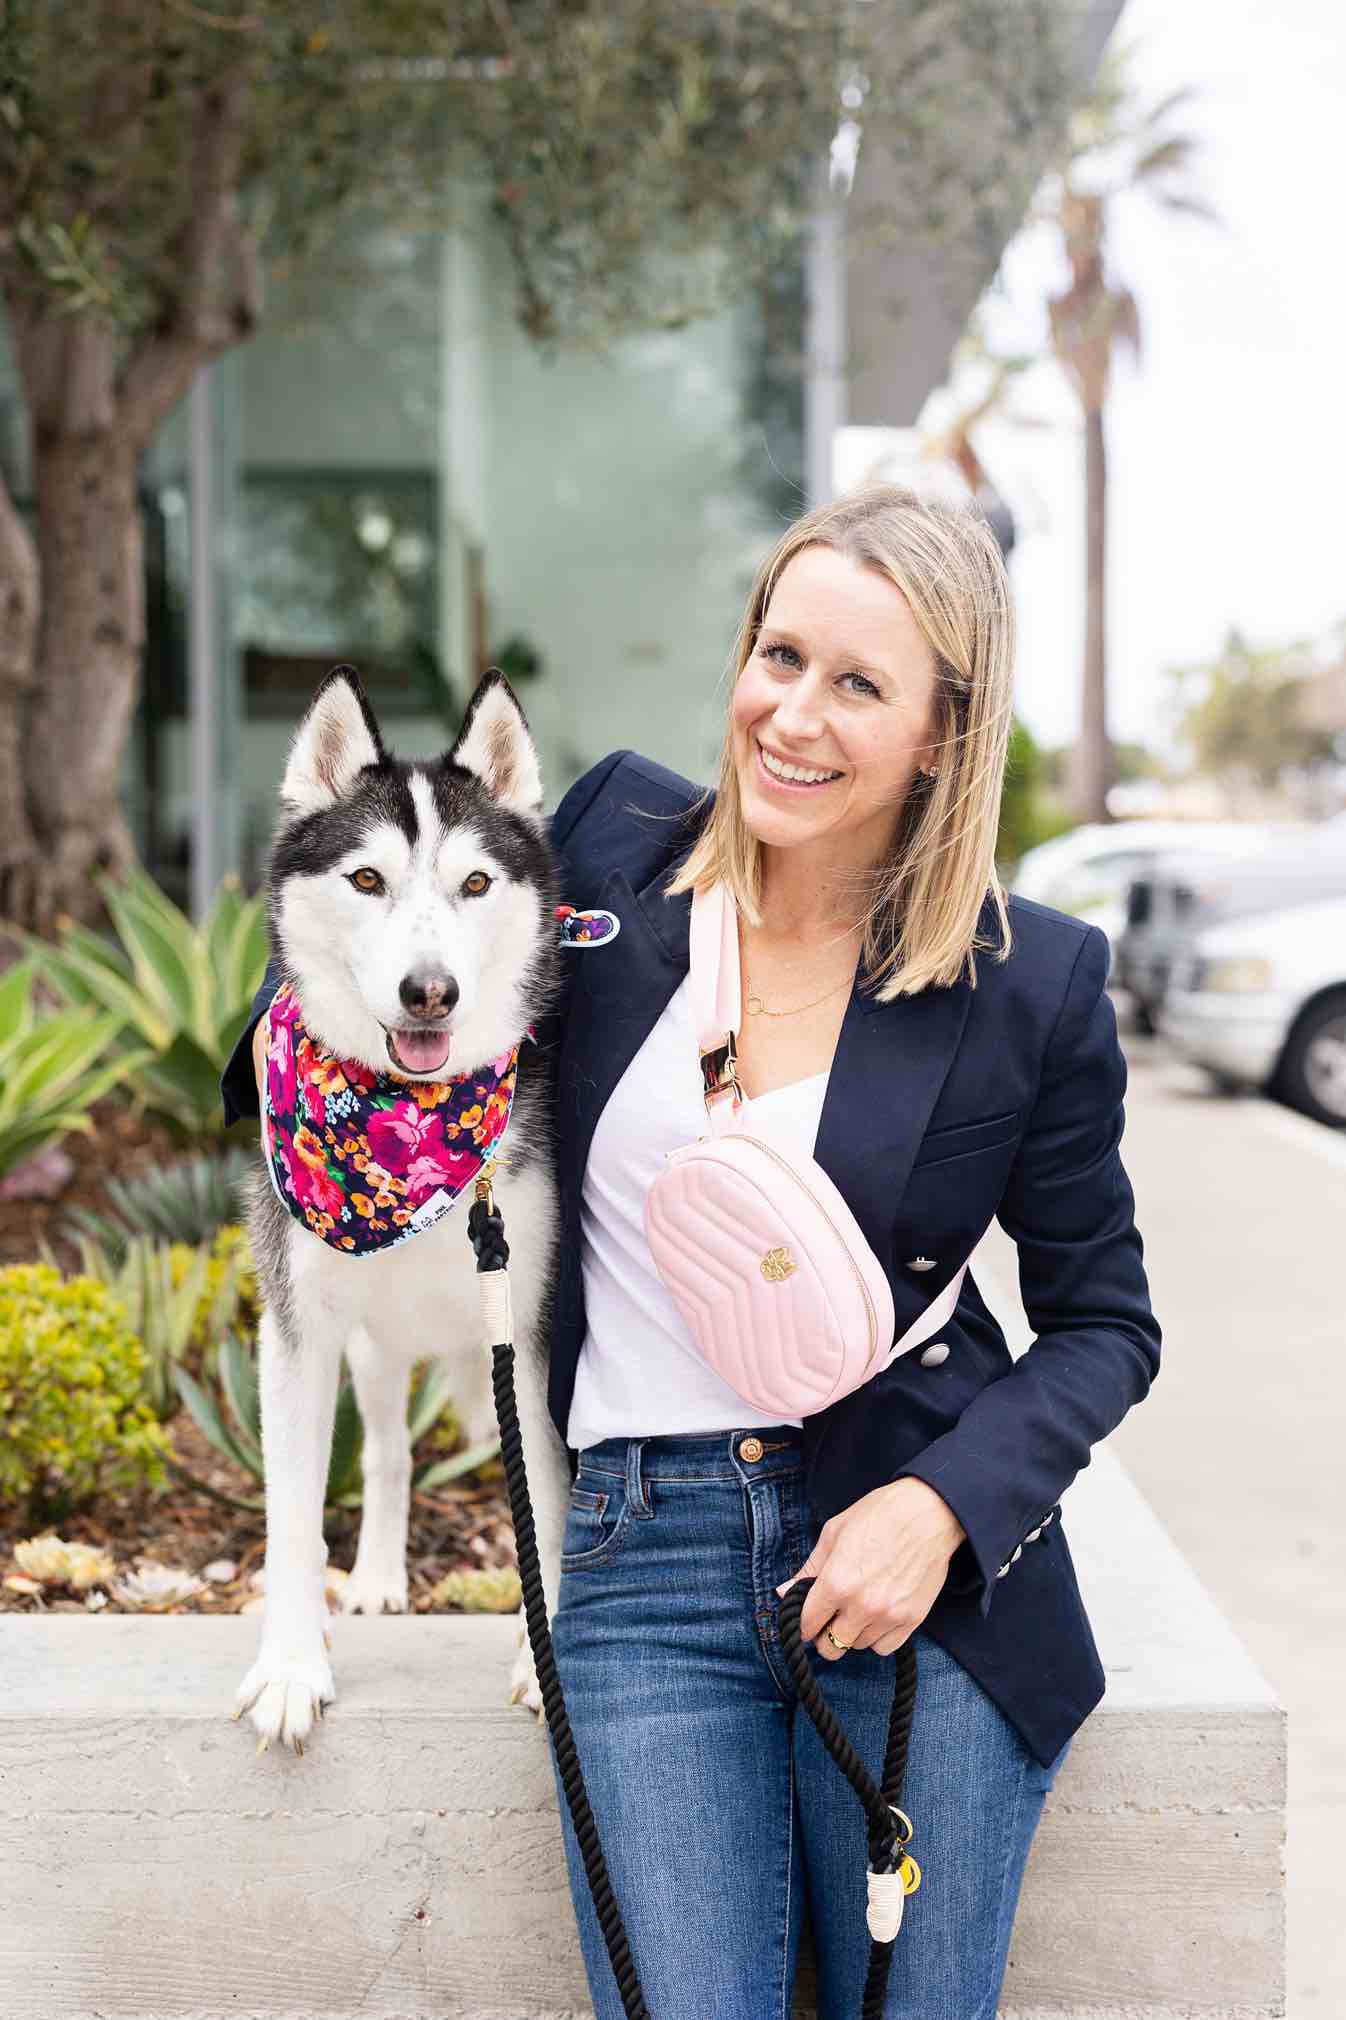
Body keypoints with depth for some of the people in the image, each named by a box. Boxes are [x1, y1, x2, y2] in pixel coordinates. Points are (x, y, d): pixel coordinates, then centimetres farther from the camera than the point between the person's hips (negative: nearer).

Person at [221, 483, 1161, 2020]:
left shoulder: (1036, 985, -4)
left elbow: (1103, 1322, 3)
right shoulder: (615, 837, 0)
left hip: (915, 1561, 0)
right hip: (644, 1560, 1)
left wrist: (942, 1505, -12)